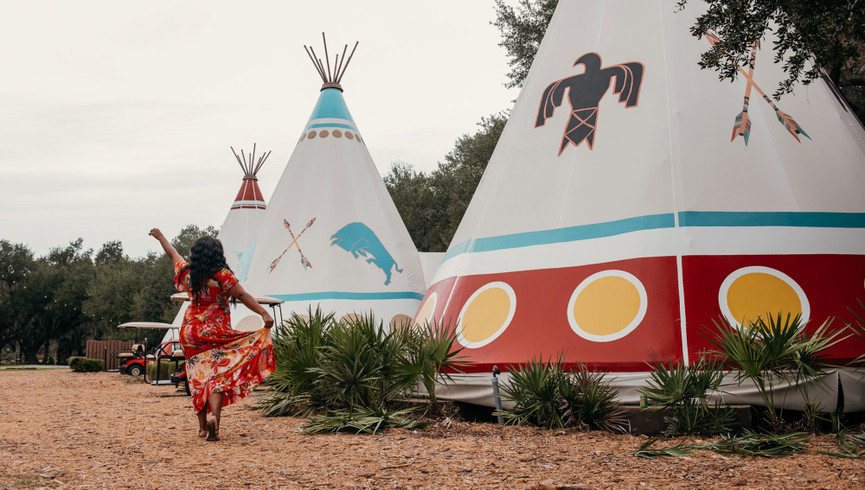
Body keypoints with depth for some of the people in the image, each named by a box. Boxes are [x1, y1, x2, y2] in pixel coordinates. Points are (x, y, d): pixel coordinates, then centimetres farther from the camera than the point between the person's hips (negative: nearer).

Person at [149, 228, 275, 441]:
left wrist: (161, 237, 38)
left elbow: (173, 254, 21)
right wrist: (263, 313, -21)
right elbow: (242, 295, -18)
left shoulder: (187, 272, 4)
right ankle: (215, 416, -29)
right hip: (215, 333, -5)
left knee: (198, 377, 11)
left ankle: (203, 426, 18)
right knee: (218, 375, -6)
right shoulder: (221, 275, -11)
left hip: (190, 332, 5)